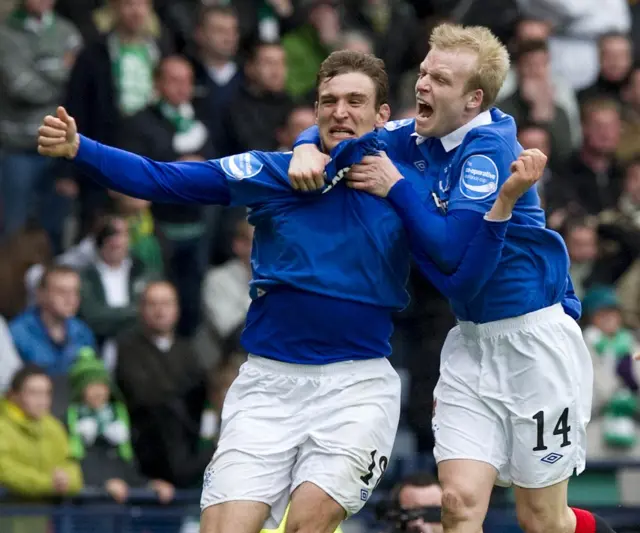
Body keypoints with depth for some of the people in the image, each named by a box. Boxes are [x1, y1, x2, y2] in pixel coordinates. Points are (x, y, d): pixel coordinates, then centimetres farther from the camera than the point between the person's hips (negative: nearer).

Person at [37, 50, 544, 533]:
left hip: (357, 384, -1)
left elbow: (459, 281, -6)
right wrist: (77, 148, -15)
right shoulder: (272, 173, 3)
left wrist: (504, 201, -17)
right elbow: (157, 180, -2)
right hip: (268, 383, 1)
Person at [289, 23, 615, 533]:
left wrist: (395, 187, -16)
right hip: (471, 339, 7)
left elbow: (451, 249, -23)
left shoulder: (488, 147, -18)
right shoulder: (428, 136, 4)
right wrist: (309, 149, -10)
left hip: (533, 337, -6)